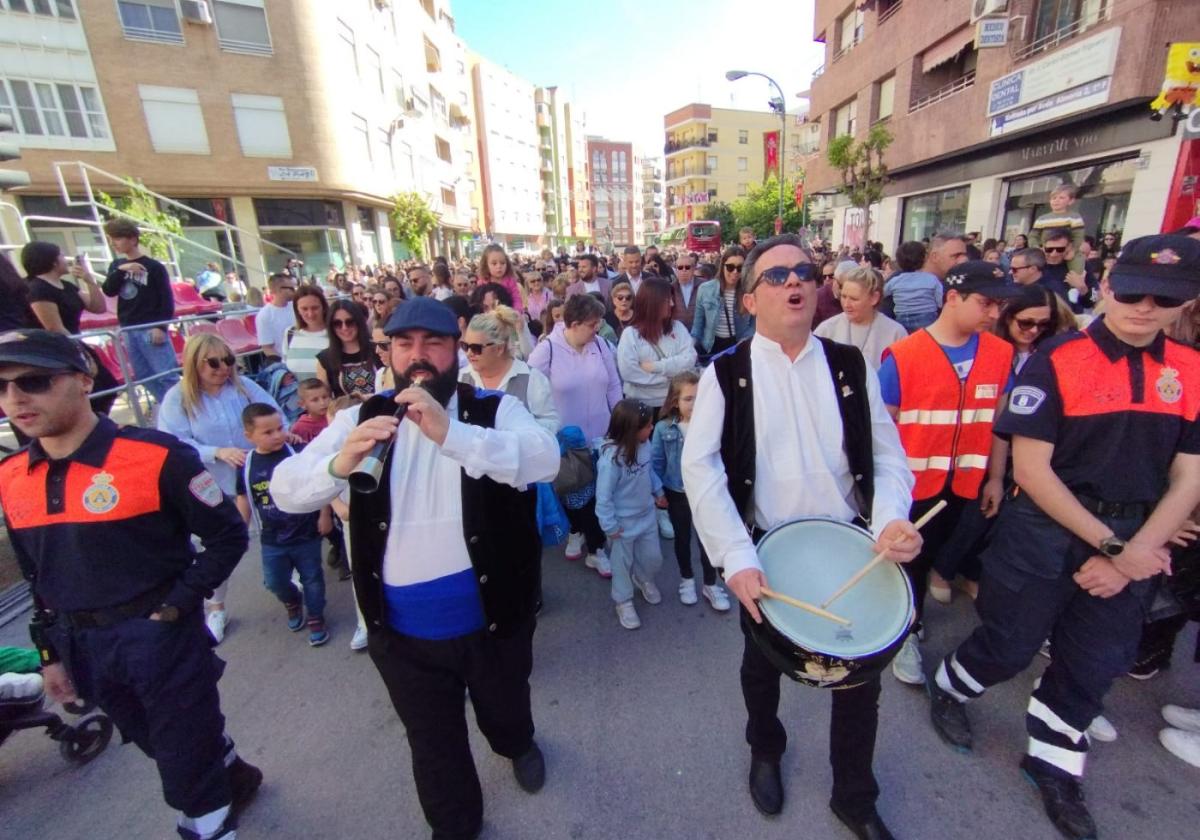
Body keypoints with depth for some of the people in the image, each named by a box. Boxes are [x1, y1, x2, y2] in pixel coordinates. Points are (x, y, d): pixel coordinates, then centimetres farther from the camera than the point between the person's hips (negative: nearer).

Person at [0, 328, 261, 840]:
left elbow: (227, 535, -14)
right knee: (168, 747, 27)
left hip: (161, 637, -7)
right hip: (82, 645, 7)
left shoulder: (156, 456, -20)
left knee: (188, 773, 8)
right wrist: (51, 653, 13)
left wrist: (177, 605, -16)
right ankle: (235, 778, 53)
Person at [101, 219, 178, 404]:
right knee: (144, 377, 8)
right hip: (128, 329, 7)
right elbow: (108, 291, 2)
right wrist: (121, 271, -11)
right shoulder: (116, 265, 13)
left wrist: (161, 326, -13)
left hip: (151, 328, -6)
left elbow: (167, 299, -7)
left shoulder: (154, 267, -4)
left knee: (166, 376, -9)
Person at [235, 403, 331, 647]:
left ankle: (316, 618, 32)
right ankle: (293, 603, 47)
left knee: (312, 579, 11)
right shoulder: (247, 465, -6)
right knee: (275, 582, 15)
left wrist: (324, 515, -8)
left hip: (306, 534, -3)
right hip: (272, 540, 3)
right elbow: (244, 499, 7)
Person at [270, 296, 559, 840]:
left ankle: (519, 746, 63)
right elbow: (285, 489, -11)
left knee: (503, 712, 27)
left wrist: (451, 433, -44)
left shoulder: (494, 409, -11)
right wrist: (340, 463, -34)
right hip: (404, 628, 1)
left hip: (491, 616, -1)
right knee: (433, 746, 22)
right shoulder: (362, 419, -2)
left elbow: (544, 458, -30)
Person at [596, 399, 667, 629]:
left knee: (653, 558, 21)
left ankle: (644, 580, 54)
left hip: (646, 515, 6)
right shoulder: (611, 458, -32)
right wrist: (610, 526, -17)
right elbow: (603, 496, -24)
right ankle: (624, 602, 41)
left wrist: (658, 492, 16)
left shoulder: (644, 444, -14)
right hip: (624, 523, -6)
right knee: (623, 564, 16)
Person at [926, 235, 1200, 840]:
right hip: (1045, 530, -5)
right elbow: (1030, 468, -15)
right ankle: (948, 689, 39)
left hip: (1133, 542, 5)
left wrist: (1133, 554, -8)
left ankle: (1053, 764, 41)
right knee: (1010, 646, 7)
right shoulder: (1056, 361, -12)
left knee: (1096, 662, 17)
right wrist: (1106, 544, -14)